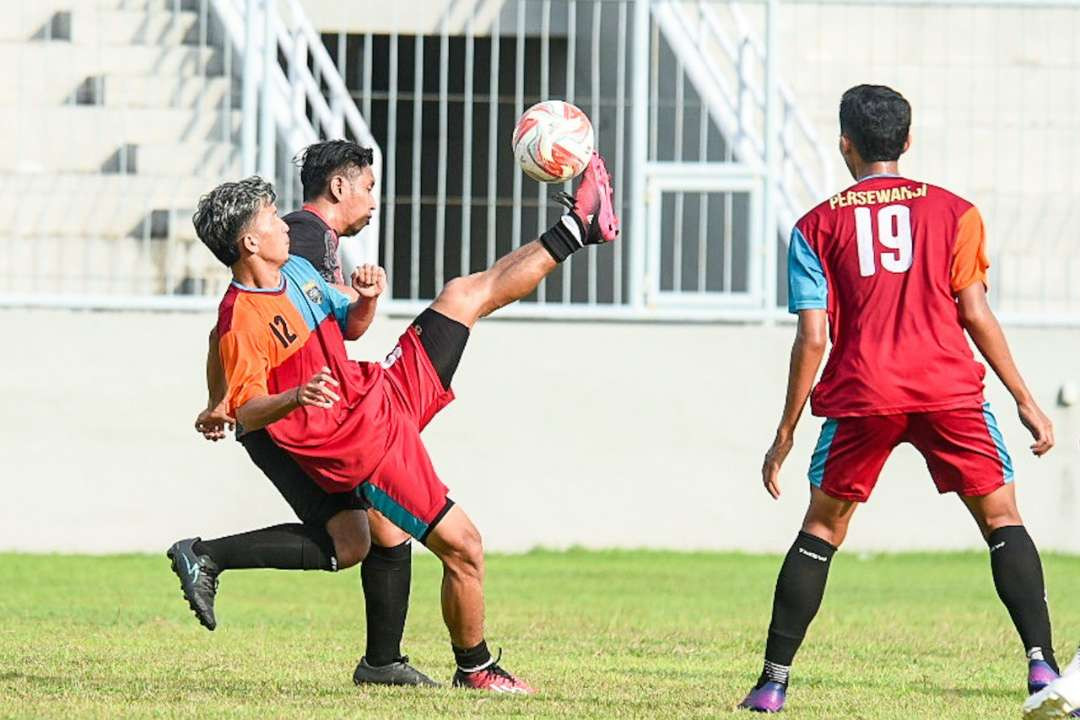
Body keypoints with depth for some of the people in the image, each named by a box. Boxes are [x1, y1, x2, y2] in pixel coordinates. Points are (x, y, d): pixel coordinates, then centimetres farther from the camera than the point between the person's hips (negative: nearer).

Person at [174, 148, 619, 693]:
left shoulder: (297, 270, 5)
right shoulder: (241, 320, -22)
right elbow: (245, 413, -25)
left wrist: (365, 300, -5)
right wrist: (296, 398, -44)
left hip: (386, 395, 9)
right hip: (363, 445, -9)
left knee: (465, 295, 16)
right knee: (461, 545, -9)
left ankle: (579, 228, 31)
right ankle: (474, 668, 10)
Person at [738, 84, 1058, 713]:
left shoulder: (818, 226, 9)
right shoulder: (953, 211, 9)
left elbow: (812, 338, 3)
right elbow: (976, 315, 2)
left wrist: (785, 433, 9)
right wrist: (1027, 402, 7)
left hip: (861, 397, 1)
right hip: (950, 389, -1)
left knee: (821, 529, 14)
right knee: (1002, 518, 5)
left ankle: (774, 680, 11)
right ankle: (1042, 665, -11)